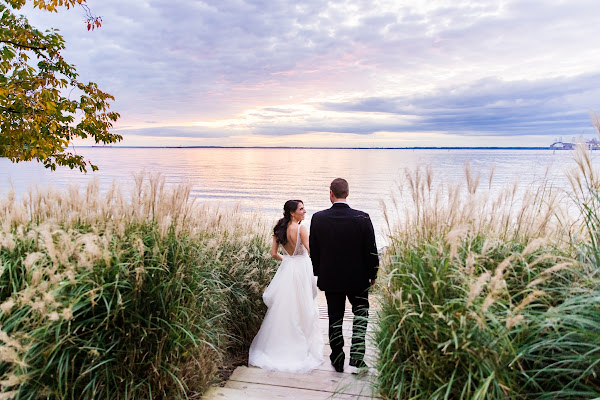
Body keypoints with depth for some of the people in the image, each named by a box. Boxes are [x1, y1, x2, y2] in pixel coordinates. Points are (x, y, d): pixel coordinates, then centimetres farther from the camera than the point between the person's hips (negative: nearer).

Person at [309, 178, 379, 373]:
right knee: (361, 313, 19)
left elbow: (313, 250, -1)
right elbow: (371, 250, -8)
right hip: (358, 277, -1)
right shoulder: (362, 218, -14)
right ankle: (356, 355, 12)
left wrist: (318, 273, 12)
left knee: (335, 317, 13)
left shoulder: (318, 218, -10)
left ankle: (338, 360, 24)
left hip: (330, 278, 1)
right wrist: (372, 274, 6)